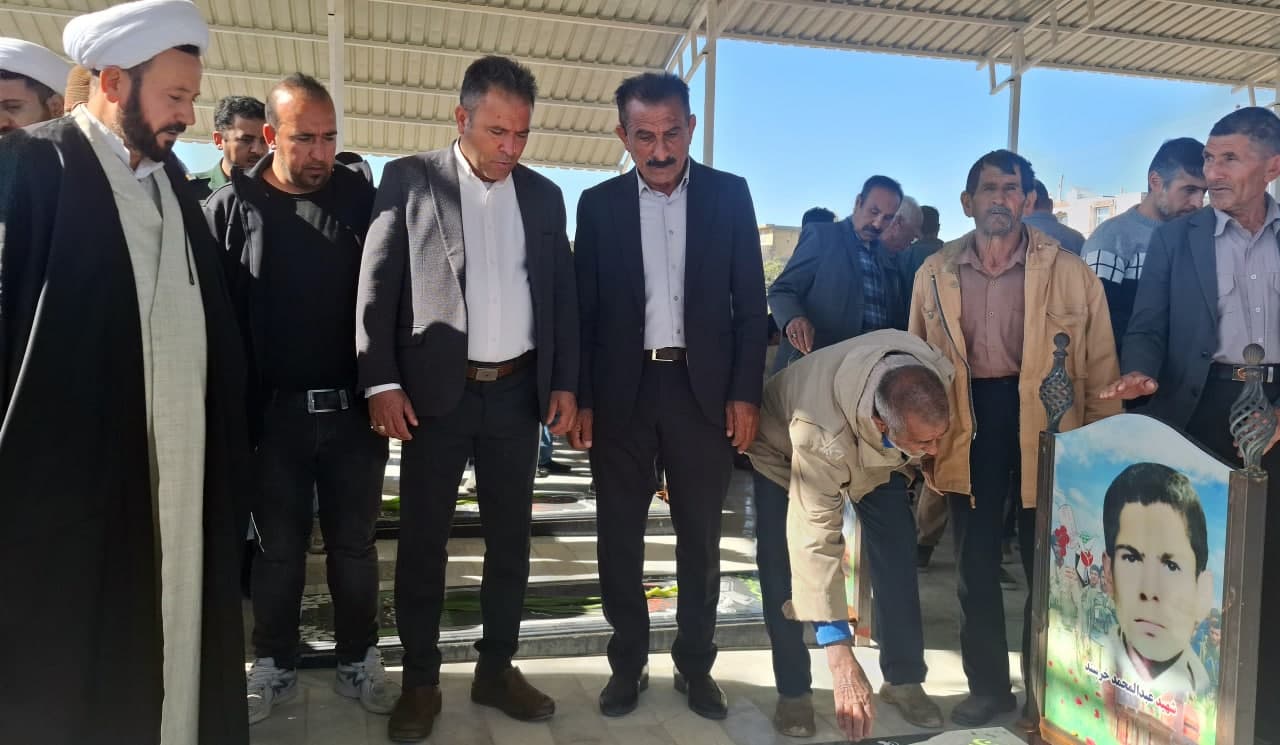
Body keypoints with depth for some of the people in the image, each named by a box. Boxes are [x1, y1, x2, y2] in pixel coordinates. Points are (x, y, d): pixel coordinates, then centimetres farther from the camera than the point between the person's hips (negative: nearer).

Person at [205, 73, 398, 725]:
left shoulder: (360, 198, 2)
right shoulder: (230, 207, -1)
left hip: (353, 409, 1)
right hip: (273, 413, -1)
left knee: (354, 545, 12)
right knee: (278, 549, 13)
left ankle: (358, 662, 27)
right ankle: (273, 667, 29)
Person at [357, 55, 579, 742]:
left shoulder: (543, 195, 9)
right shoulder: (409, 179, -1)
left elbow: (562, 294, 10)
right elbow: (377, 285, -4)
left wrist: (565, 382, 4)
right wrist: (381, 381, -11)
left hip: (518, 392, 3)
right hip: (436, 391, -3)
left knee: (510, 538, 10)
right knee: (422, 541, 5)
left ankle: (496, 669, 26)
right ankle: (420, 681, 21)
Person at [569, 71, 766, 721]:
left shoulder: (729, 194, 2)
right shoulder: (598, 203, 3)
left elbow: (750, 301, 2)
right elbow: (583, 308, 4)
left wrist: (745, 393, -5)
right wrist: (580, 398, -2)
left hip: (702, 387, 0)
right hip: (621, 391, 1)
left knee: (700, 536, 10)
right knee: (618, 536, 8)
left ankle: (695, 664, 26)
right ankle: (628, 662, 25)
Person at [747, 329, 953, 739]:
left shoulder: (938, 373, -34)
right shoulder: (819, 435, -48)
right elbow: (816, 544, -45)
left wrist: (911, 455, 10)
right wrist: (842, 662, -44)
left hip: (879, 455, 4)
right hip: (784, 451, -4)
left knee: (898, 558, -5)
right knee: (782, 570, -12)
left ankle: (904, 680, 11)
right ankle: (793, 691, 4)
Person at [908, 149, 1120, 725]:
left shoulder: (1068, 271, -4)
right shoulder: (936, 272, 3)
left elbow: (1099, 362, -1)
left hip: (1046, 420, -2)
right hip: (968, 421, 2)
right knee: (975, 562, 12)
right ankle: (988, 685, 30)